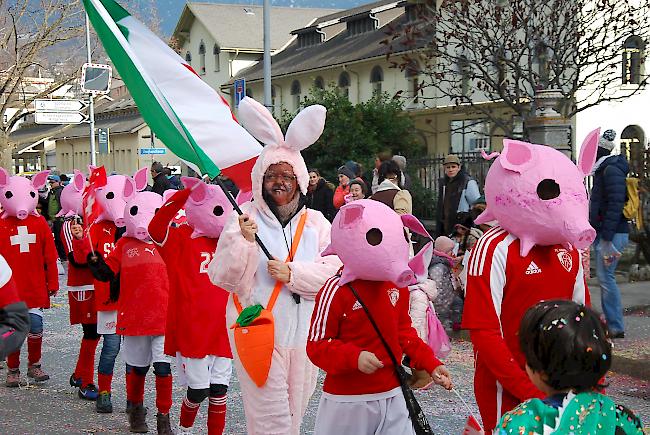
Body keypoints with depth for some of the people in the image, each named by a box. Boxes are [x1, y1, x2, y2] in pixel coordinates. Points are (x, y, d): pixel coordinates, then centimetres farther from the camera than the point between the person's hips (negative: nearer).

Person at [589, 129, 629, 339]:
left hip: (612, 234, -10)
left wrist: (607, 238, -24)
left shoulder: (612, 170, -13)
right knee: (605, 278, 11)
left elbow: (615, 205, -21)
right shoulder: (602, 170, 19)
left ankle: (616, 327, -6)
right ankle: (612, 323, 16)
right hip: (603, 233, 10)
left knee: (606, 277, -10)